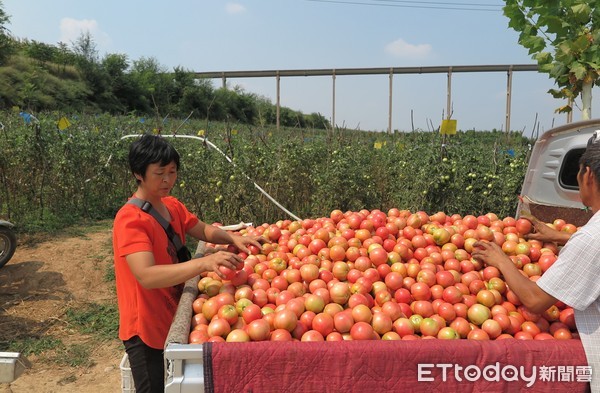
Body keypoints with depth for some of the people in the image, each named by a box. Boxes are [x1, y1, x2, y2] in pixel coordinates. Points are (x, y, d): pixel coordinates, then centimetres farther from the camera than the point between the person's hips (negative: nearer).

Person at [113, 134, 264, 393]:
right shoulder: (130, 219, -24)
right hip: (147, 331, -8)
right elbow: (146, 276, -35)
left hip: (173, 320, 8)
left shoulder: (172, 206, 2)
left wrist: (233, 239, -5)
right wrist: (204, 263, -45)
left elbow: (204, 230, 15)